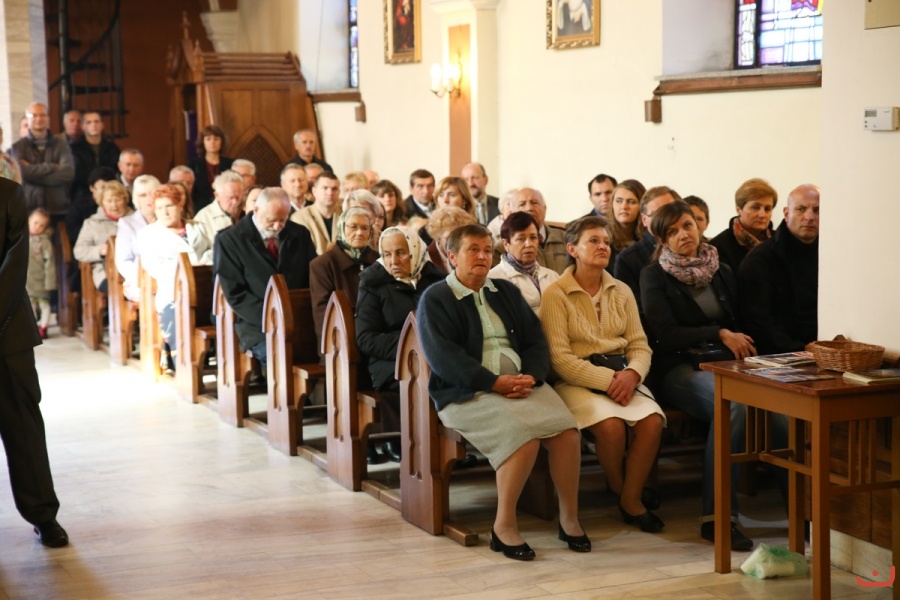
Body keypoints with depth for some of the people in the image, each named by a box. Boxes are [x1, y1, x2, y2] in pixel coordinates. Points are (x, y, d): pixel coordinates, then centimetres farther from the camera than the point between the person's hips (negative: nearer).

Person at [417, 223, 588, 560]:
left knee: (566, 431, -23)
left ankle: (569, 519, -7)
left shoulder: (506, 292, 23)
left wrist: (531, 375, -7)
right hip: (467, 392, -5)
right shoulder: (435, 299, 5)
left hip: (523, 383, 5)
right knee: (523, 432, -32)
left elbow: (535, 340, 15)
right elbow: (444, 357, -9)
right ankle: (504, 526, -19)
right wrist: (496, 382, -18)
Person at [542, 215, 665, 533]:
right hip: (577, 380, -5)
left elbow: (640, 345, 9)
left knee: (652, 420, -25)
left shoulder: (622, 292, 15)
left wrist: (631, 374, -14)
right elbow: (560, 358, -11)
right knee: (611, 424, -32)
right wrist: (607, 380, -19)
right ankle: (616, 484, 1)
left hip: (622, 377, 5)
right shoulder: (555, 294, -3)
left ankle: (631, 500, -8)